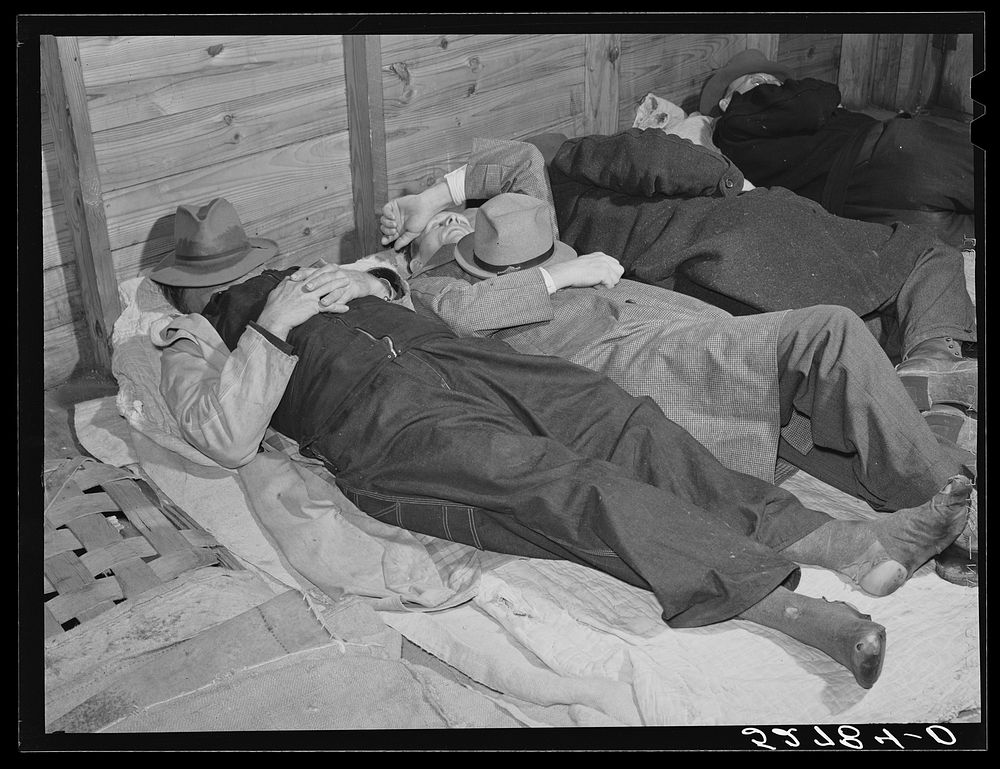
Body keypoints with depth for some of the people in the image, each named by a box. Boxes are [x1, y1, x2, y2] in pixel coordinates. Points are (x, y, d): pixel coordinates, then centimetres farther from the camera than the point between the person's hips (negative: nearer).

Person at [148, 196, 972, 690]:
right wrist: (275, 325, -6)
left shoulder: (295, 279, 36)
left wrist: (367, 286, 14)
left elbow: (401, 309, 34)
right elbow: (227, 437, -3)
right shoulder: (193, 341, 18)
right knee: (564, 482, -30)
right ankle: (785, 604, -44)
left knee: (619, 418, -17)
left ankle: (830, 539, -27)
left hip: (454, 354, 7)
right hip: (387, 422, -7)